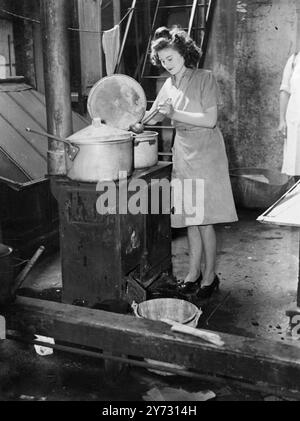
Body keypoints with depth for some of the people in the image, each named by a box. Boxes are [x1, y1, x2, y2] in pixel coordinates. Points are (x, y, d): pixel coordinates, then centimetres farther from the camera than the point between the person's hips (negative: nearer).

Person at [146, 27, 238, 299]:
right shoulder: (169, 85, 11)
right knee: (189, 220, 9)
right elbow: (152, 117, 14)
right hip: (182, 153, 6)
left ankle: (210, 277, 10)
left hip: (206, 154, -6)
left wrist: (173, 113, -19)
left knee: (203, 220, -4)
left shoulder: (205, 78, -7)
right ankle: (194, 273, 21)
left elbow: (210, 120, -15)